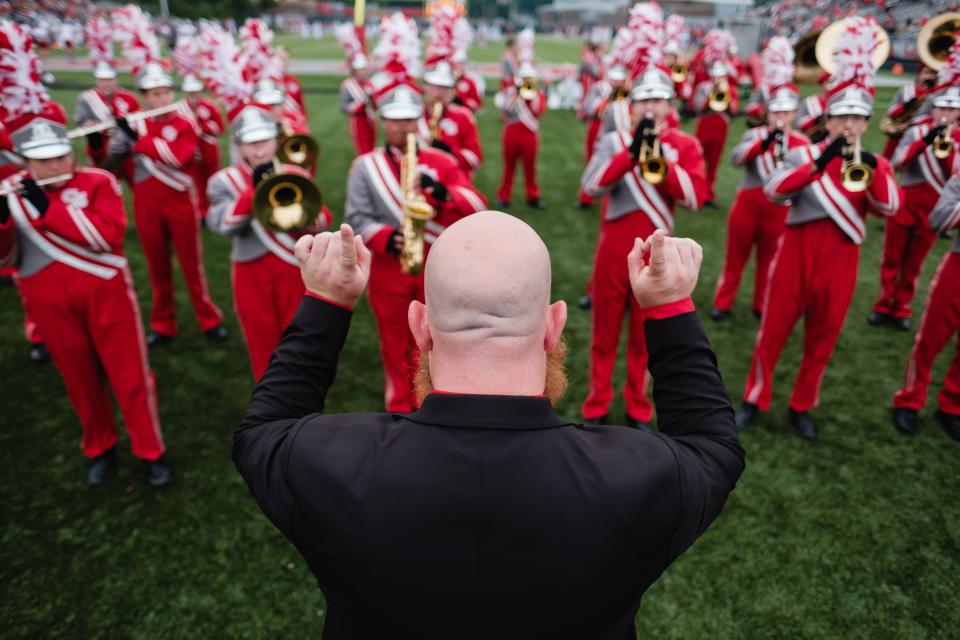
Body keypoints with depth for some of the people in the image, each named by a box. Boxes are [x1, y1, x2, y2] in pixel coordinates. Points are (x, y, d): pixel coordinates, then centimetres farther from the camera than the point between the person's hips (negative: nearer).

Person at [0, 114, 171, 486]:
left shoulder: (98, 182, -7)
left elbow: (107, 235, -21)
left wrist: (46, 208, -24)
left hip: (104, 293, -3)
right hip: (50, 302, 3)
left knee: (130, 374, 4)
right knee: (80, 379, 14)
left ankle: (151, 451, 18)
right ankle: (100, 449, 33)